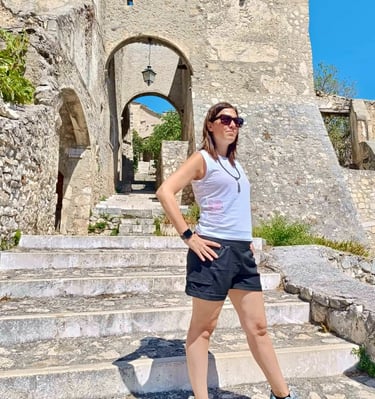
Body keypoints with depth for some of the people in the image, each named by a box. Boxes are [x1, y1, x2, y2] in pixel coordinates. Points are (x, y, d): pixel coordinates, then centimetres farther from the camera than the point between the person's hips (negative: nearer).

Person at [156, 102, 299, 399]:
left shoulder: (235, 164, 19)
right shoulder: (203, 158, -3)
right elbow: (165, 192, -14)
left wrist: (248, 239, 18)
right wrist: (188, 237, -17)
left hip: (242, 251, 7)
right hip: (214, 250, -7)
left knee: (258, 327, 14)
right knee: (204, 327, 6)